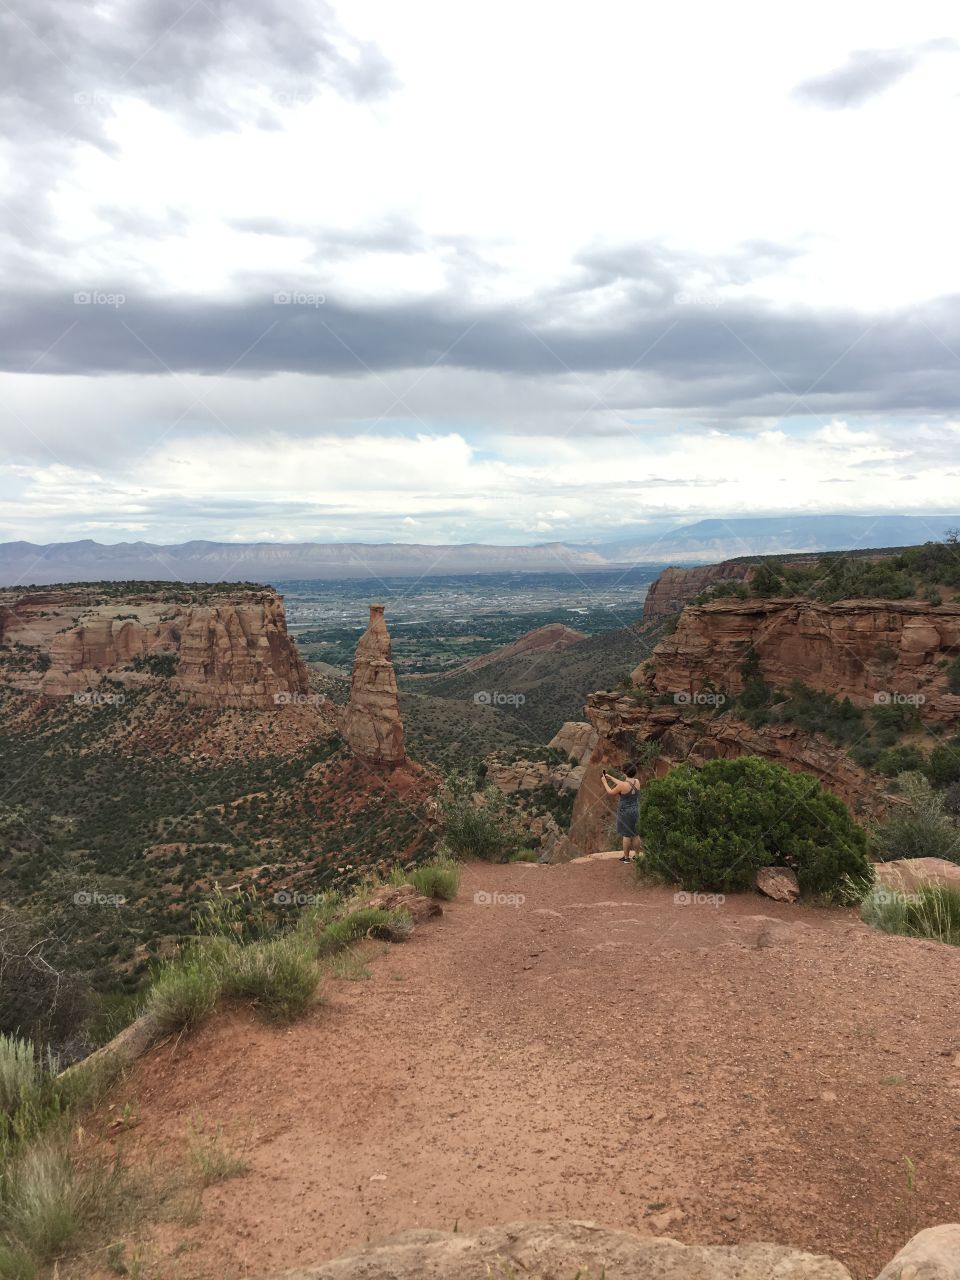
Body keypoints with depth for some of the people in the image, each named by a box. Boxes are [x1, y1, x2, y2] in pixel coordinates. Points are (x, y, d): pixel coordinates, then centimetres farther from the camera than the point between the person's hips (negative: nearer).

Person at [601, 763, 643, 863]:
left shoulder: (622, 785, -22)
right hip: (635, 811, 6)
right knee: (635, 834, 16)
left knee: (626, 835, 4)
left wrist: (604, 782, 9)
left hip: (625, 812, -6)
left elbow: (610, 792, -5)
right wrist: (611, 778, 19)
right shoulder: (637, 782, -4)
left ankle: (626, 857, 14)